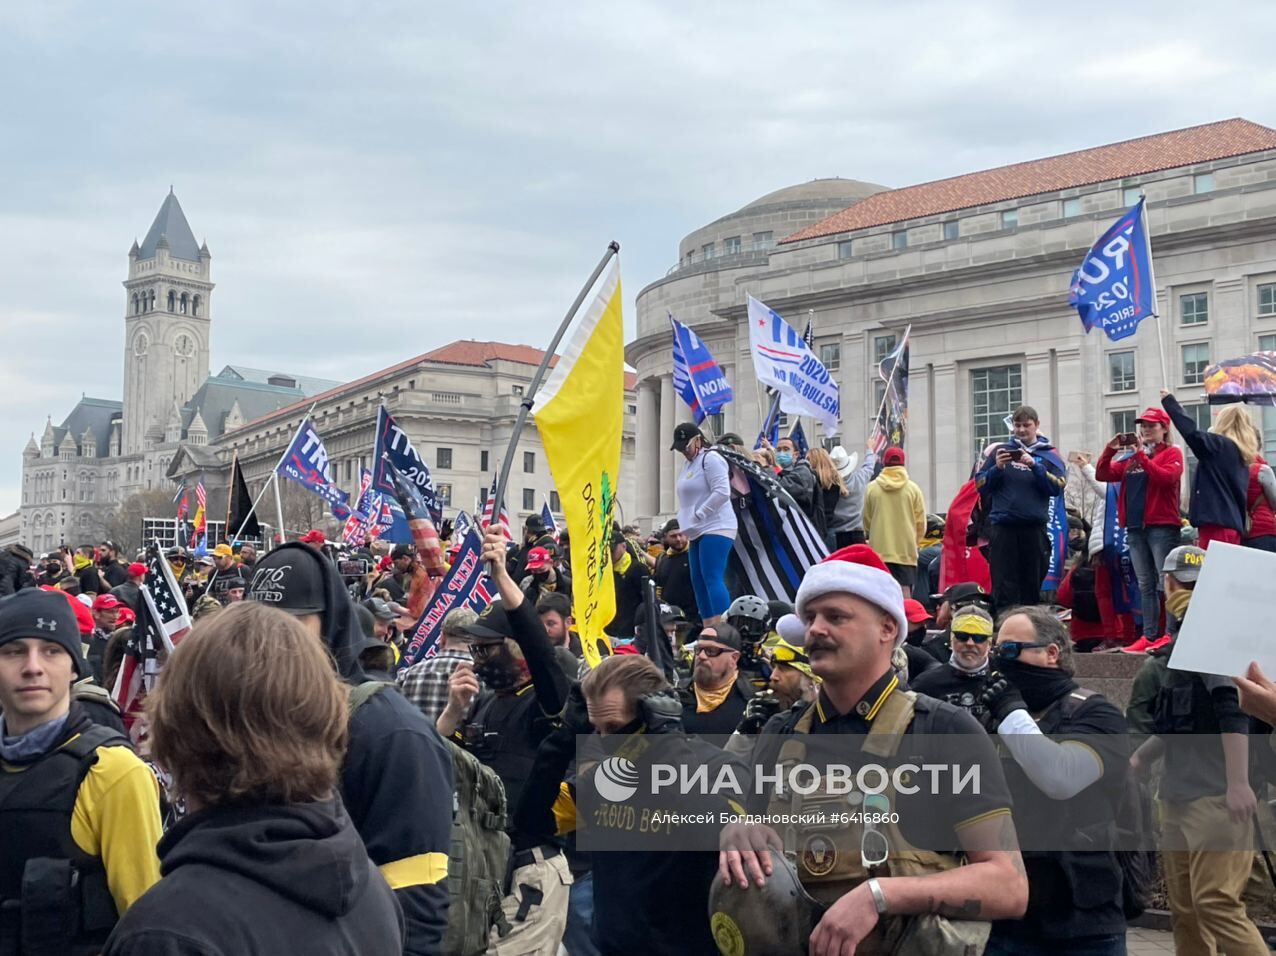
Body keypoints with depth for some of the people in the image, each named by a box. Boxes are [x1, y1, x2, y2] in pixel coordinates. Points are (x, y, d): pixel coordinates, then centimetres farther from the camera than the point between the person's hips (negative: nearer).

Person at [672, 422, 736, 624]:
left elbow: (722, 492, -19)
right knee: (698, 582, 8)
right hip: (698, 532, 10)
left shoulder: (710, 459, -8)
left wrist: (698, 515, -15)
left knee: (712, 579, -16)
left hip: (716, 529, -10)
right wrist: (686, 523, 11)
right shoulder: (690, 464, 19)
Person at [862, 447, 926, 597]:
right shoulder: (912, 488, -2)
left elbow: (866, 520, 6)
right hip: (906, 550, -1)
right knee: (904, 590, -1)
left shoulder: (872, 488, -1)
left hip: (879, 549, 1)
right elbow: (921, 522, 2)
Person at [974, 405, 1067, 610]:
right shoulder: (1000, 451, 11)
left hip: (1034, 528, 1)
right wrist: (997, 468, -9)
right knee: (1004, 587, -4)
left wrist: (1034, 466, -15)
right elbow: (980, 486, 7)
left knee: (1032, 585, 5)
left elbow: (1057, 487, -4)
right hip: (1003, 526, -1)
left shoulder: (1048, 455, 11)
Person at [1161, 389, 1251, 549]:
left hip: (1217, 523, -9)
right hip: (1233, 525, 9)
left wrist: (1169, 400, -8)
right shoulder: (1242, 457, 21)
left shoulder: (1221, 445, -4)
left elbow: (1191, 432, -15)